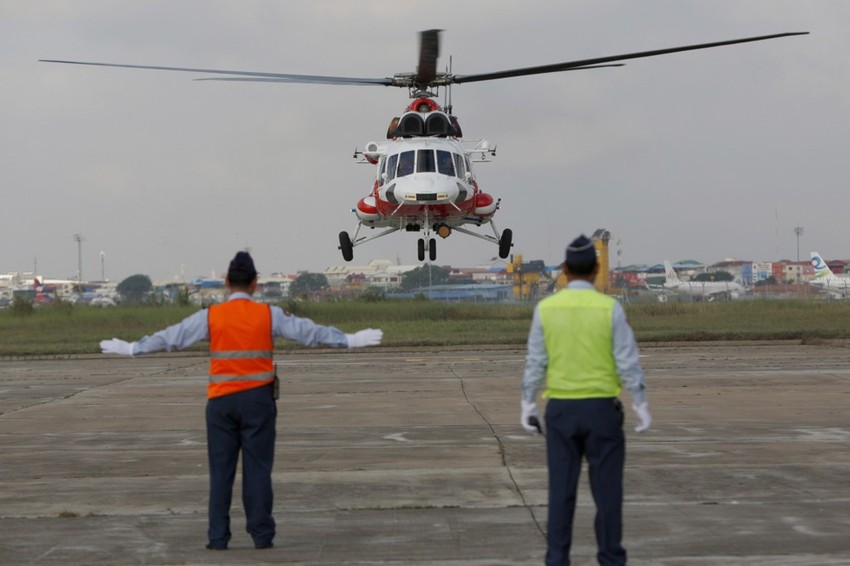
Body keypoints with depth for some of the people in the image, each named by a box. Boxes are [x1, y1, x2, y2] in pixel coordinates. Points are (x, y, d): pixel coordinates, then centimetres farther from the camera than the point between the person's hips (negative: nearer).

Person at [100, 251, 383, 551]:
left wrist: (131, 348, 13)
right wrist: (350, 340, 11)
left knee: (221, 470, 4)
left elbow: (169, 337, 2)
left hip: (221, 401, 1)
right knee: (258, 468, 3)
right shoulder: (269, 315, -1)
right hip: (258, 400, 0)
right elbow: (310, 332, 2)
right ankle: (261, 534, 2)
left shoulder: (210, 317, -1)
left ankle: (218, 536, 2)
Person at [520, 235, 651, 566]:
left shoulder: (546, 308, -3)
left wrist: (528, 408, 6)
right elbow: (628, 363, -8)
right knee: (606, 486, 6)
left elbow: (535, 363, -1)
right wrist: (642, 409, -1)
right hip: (601, 409, -2)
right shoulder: (610, 308, -8)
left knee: (562, 488, 6)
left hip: (561, 410, 2)